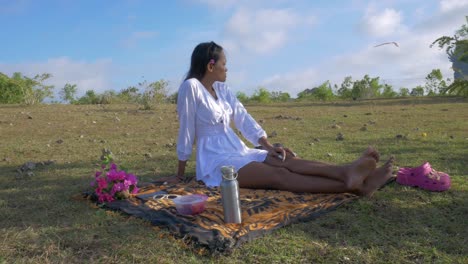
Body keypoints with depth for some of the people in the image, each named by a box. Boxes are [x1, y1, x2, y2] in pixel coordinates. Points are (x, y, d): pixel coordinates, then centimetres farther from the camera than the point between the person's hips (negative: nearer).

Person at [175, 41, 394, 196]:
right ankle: (352, 185, -43)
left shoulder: (221, 88, 12)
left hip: (239, 153, 8)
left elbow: (244, 119, 6)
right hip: (216, 162, -7)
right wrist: (180, 173, -6)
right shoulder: (191, 87, -12)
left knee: (288, 161, -19)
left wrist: (268, 146, -6)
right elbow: (186, 131, -11)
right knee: (279, 175, -27)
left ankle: (347, 172, -40)